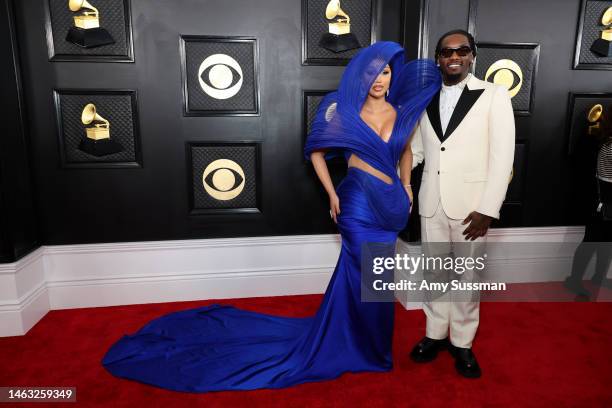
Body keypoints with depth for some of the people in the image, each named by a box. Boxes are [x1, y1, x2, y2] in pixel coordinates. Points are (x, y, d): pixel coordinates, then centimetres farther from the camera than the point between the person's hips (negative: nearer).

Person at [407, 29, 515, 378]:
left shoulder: (494, 95, -1)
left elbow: (503, 156, -7)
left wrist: (488, 208, -13)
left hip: (471, 203, -3)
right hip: (431, 202, 3)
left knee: (467, 277, 7)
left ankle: (462, 342, 25)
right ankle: (435, 333, 29)